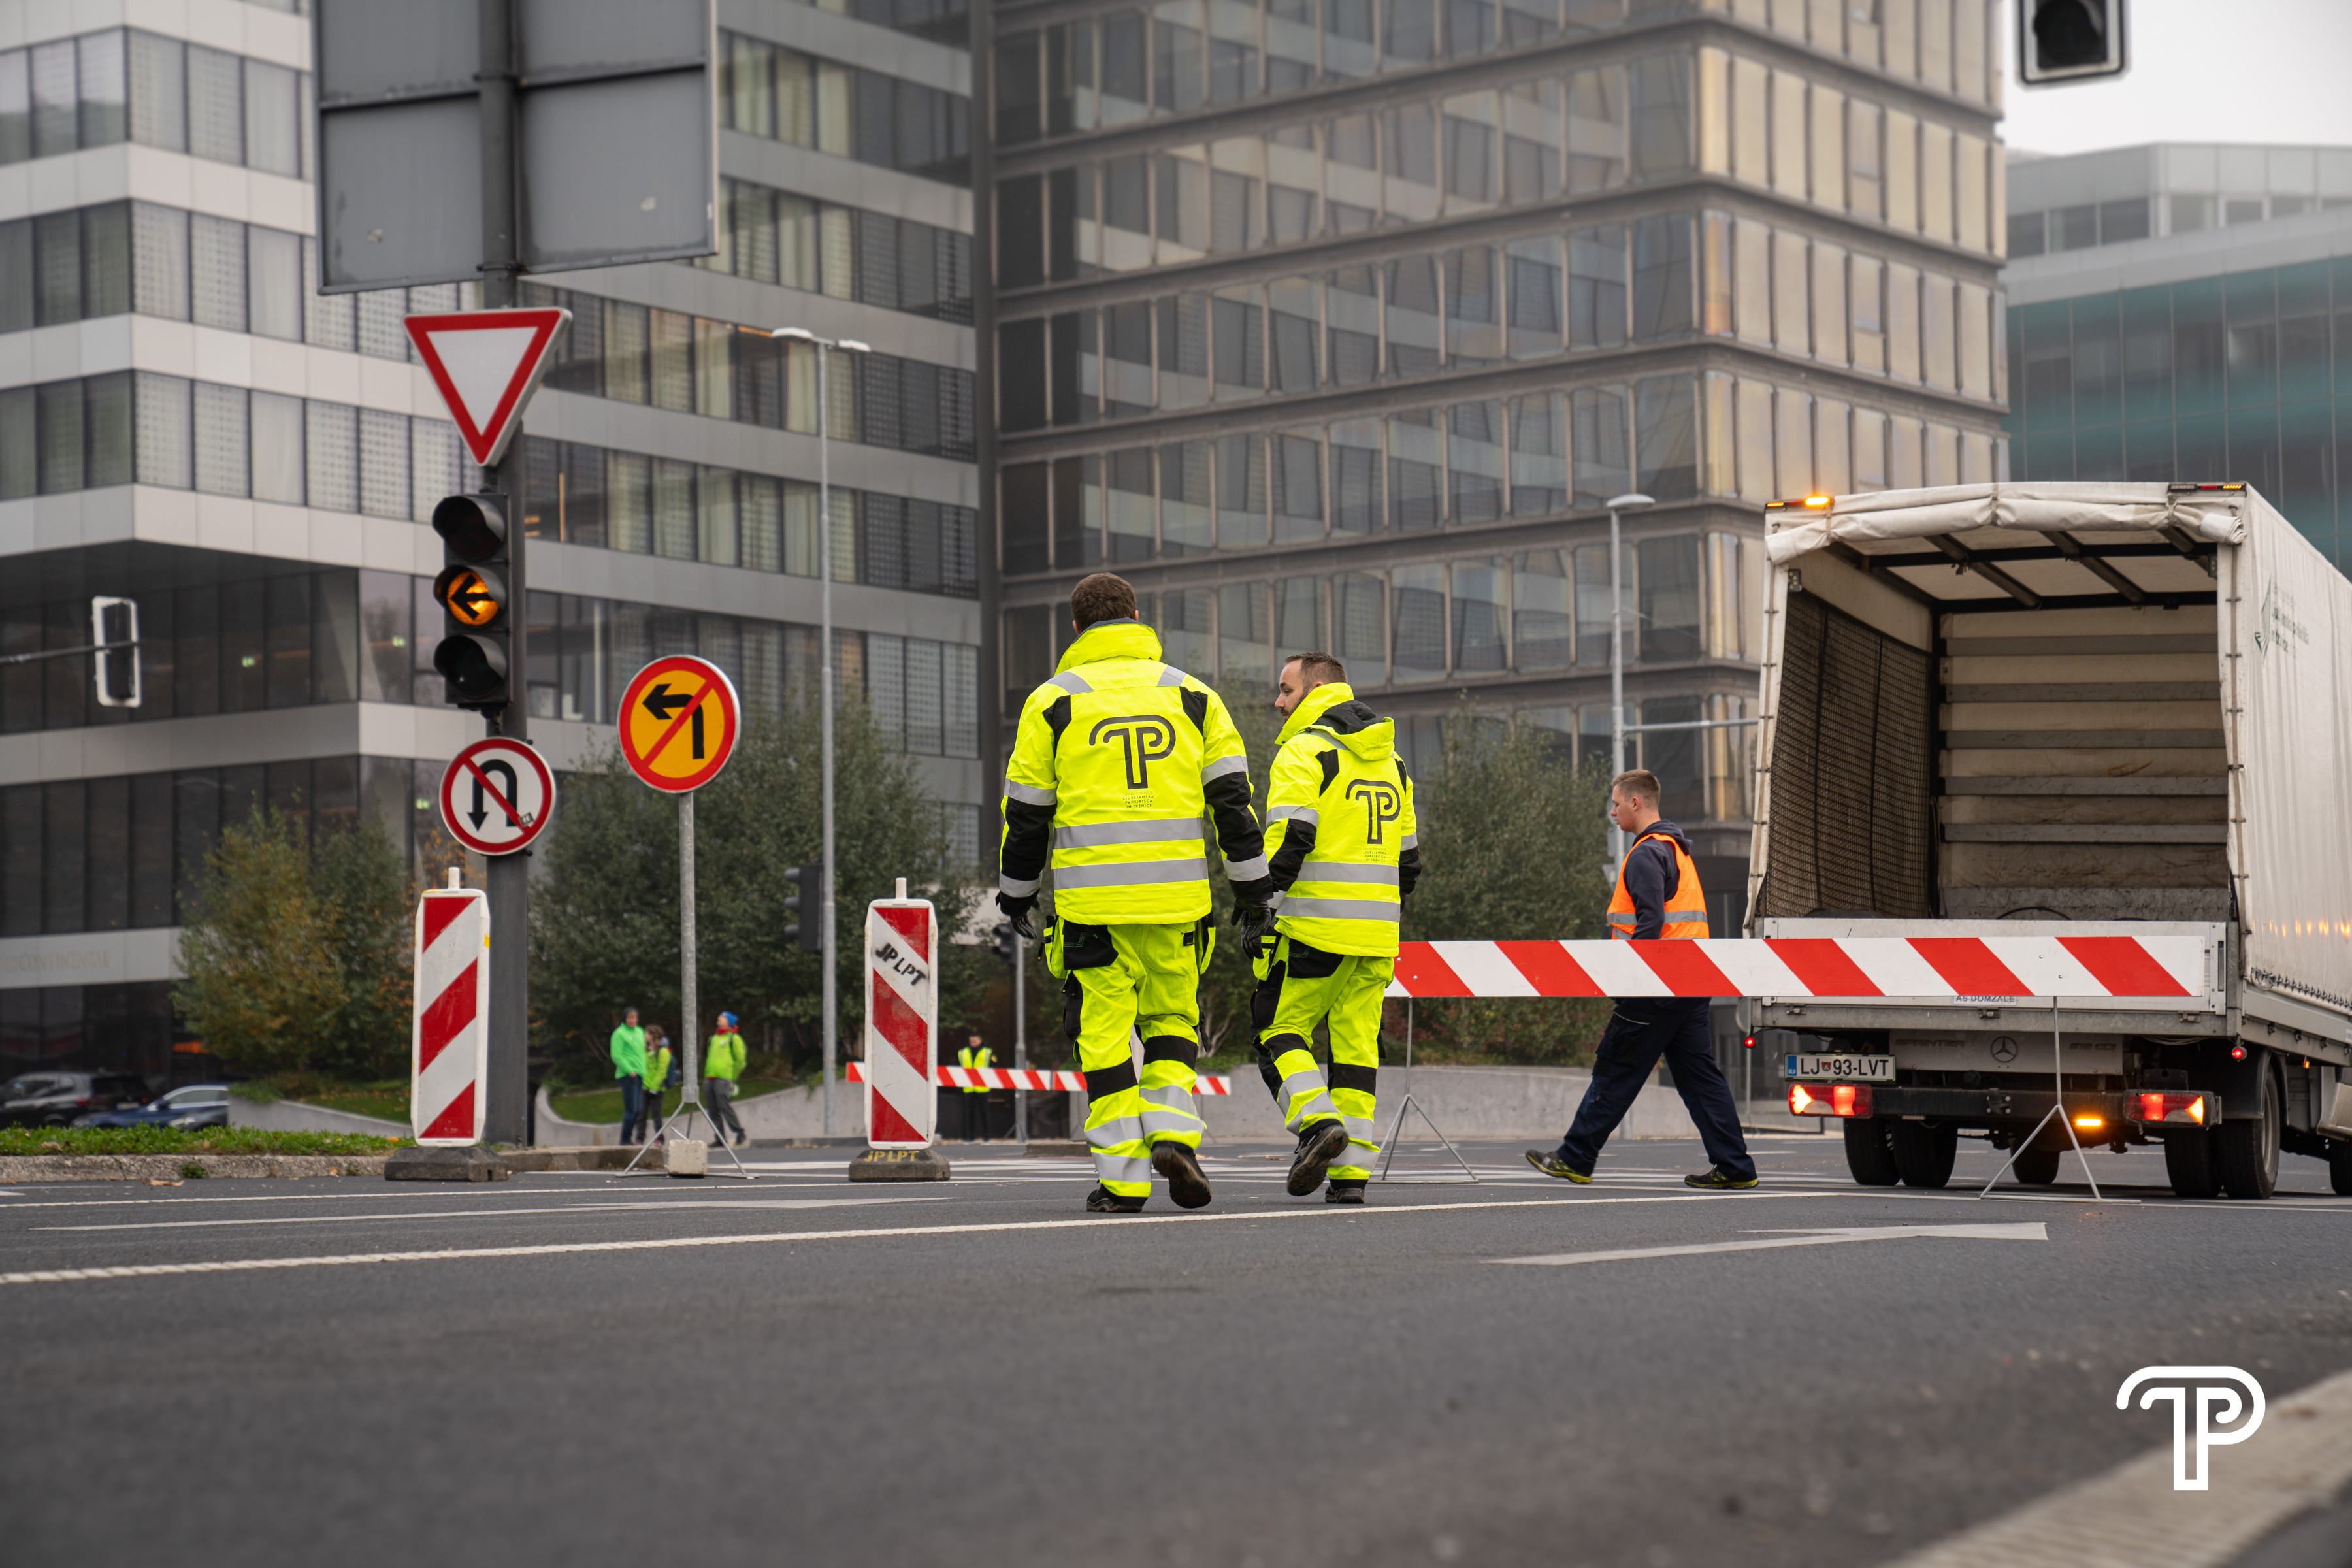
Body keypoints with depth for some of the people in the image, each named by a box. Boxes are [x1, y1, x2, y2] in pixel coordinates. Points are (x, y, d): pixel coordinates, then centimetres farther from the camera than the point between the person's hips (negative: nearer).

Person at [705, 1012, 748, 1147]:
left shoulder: (734, 1038, 1)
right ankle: (720, 1139, 7)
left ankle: (739, 1132, -3)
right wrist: (706, 1075, 18)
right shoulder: (713, 1038, 22)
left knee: (725, 1107, -14)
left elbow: (740, 1060, -3)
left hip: (724, 1079, -7)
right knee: (714, 1111, 4)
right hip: (710, 1079, 7)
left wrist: (733, 1078, -7)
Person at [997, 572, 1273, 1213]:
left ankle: (1123, 1178, 1)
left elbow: (1026, 810, 5)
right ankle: (1172, 1131, -5)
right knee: (1172, 1021, 16)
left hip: (1091, 899, -2)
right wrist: (1251, 883, 12)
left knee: (1105, 1035, 3)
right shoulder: (1191, 695, 9)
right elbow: (1232, 795, 6)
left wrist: (1016, 893, 17)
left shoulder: (1053, 701, 4)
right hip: (1177, 896, 2)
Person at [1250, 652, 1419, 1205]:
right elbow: (1408, 854, 20)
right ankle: (1351, 1170, 2)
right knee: (1356, 1046, 7)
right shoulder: (1390, 760, 19)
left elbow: (1289, 839, -16)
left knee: (1279, 1030, 4)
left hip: (1314, 925, -6)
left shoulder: (1305, 751, -5)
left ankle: (1318, 1122, -17)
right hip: (1376, 927, 7)